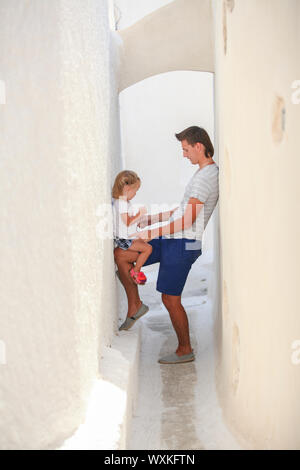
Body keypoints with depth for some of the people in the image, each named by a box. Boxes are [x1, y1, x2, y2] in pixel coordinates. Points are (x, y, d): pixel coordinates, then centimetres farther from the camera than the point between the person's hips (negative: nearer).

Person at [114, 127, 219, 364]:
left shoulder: (204, 177, -18)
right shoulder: (210, 171, 15)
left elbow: (187, 220, -23)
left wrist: (151, 233, -18)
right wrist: (151, 219, 20)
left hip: (182, 243, -10)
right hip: (172, 240, 10)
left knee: (171, 300, 1)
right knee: (120, 255, 6)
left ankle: (185, 350, 18)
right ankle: (134, 304, 17)